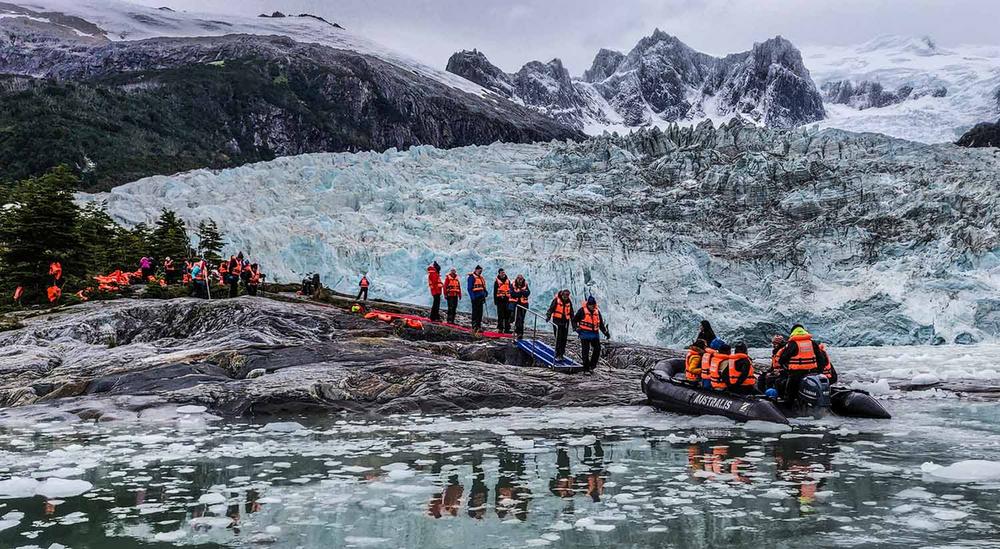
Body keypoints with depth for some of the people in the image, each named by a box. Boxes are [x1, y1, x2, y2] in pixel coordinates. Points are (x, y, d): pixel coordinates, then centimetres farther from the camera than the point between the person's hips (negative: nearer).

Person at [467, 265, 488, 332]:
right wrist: (472, 296, -18)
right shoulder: (471, 277, -6)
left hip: (481, 298, 8)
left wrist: (485, 293, 12)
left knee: (480, 312, 8)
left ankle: (479, 326, 13)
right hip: (475, 297, -8)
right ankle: (474, 327, -4)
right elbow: (469, 288, -12)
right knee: (475, 312, -6)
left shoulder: (481, 278, 19)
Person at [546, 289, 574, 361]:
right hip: (557, 321, -4)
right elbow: (551, 309, -8)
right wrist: (548, 317, -25)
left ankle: (562, 354, 15)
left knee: (564, 339, 4)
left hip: (565, 322, 4)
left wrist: (574, 325, 16)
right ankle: (557, 355, -6)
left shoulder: (569, 302, 7)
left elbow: (571, 314, 15)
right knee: (558, 338, -9)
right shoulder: (556, 300, -7)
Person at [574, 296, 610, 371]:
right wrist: (577, 328, -10)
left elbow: (601, 324, 18)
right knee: (585, 351, -2)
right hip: (585, 334, -4)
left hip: (595, 334, 4)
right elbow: (574, 320, 2)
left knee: (597, 349, -3)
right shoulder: (582, 310, -4)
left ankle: (592, 365, 9)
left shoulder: (597, 311, 10)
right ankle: (586, 367, 6)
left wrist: (606, 332, 12)